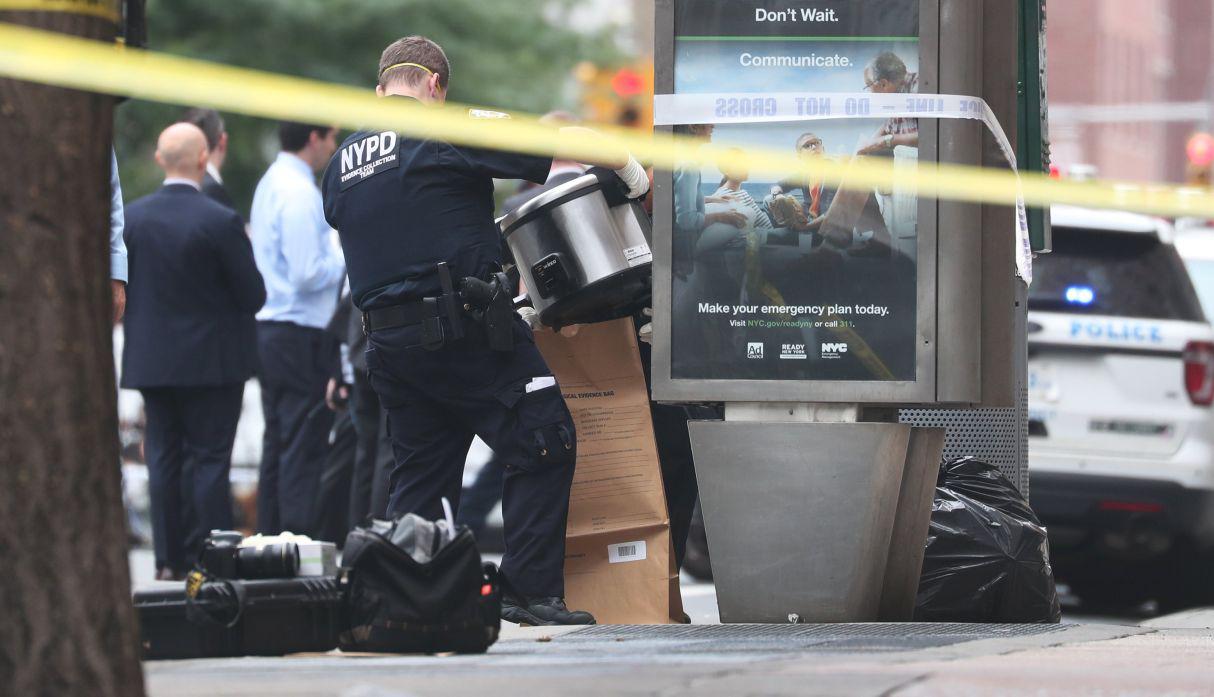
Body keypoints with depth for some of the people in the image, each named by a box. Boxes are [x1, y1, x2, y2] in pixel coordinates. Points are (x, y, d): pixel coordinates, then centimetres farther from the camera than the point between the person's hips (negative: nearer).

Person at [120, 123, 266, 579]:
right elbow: (253, 295, -11)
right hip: (211, 361, -4)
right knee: (209, 460, 1)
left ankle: (170, 559, 10)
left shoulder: (132, 217, -2)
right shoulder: (220, 221, -16)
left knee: (163, 459, 10)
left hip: (150, 358, 4)